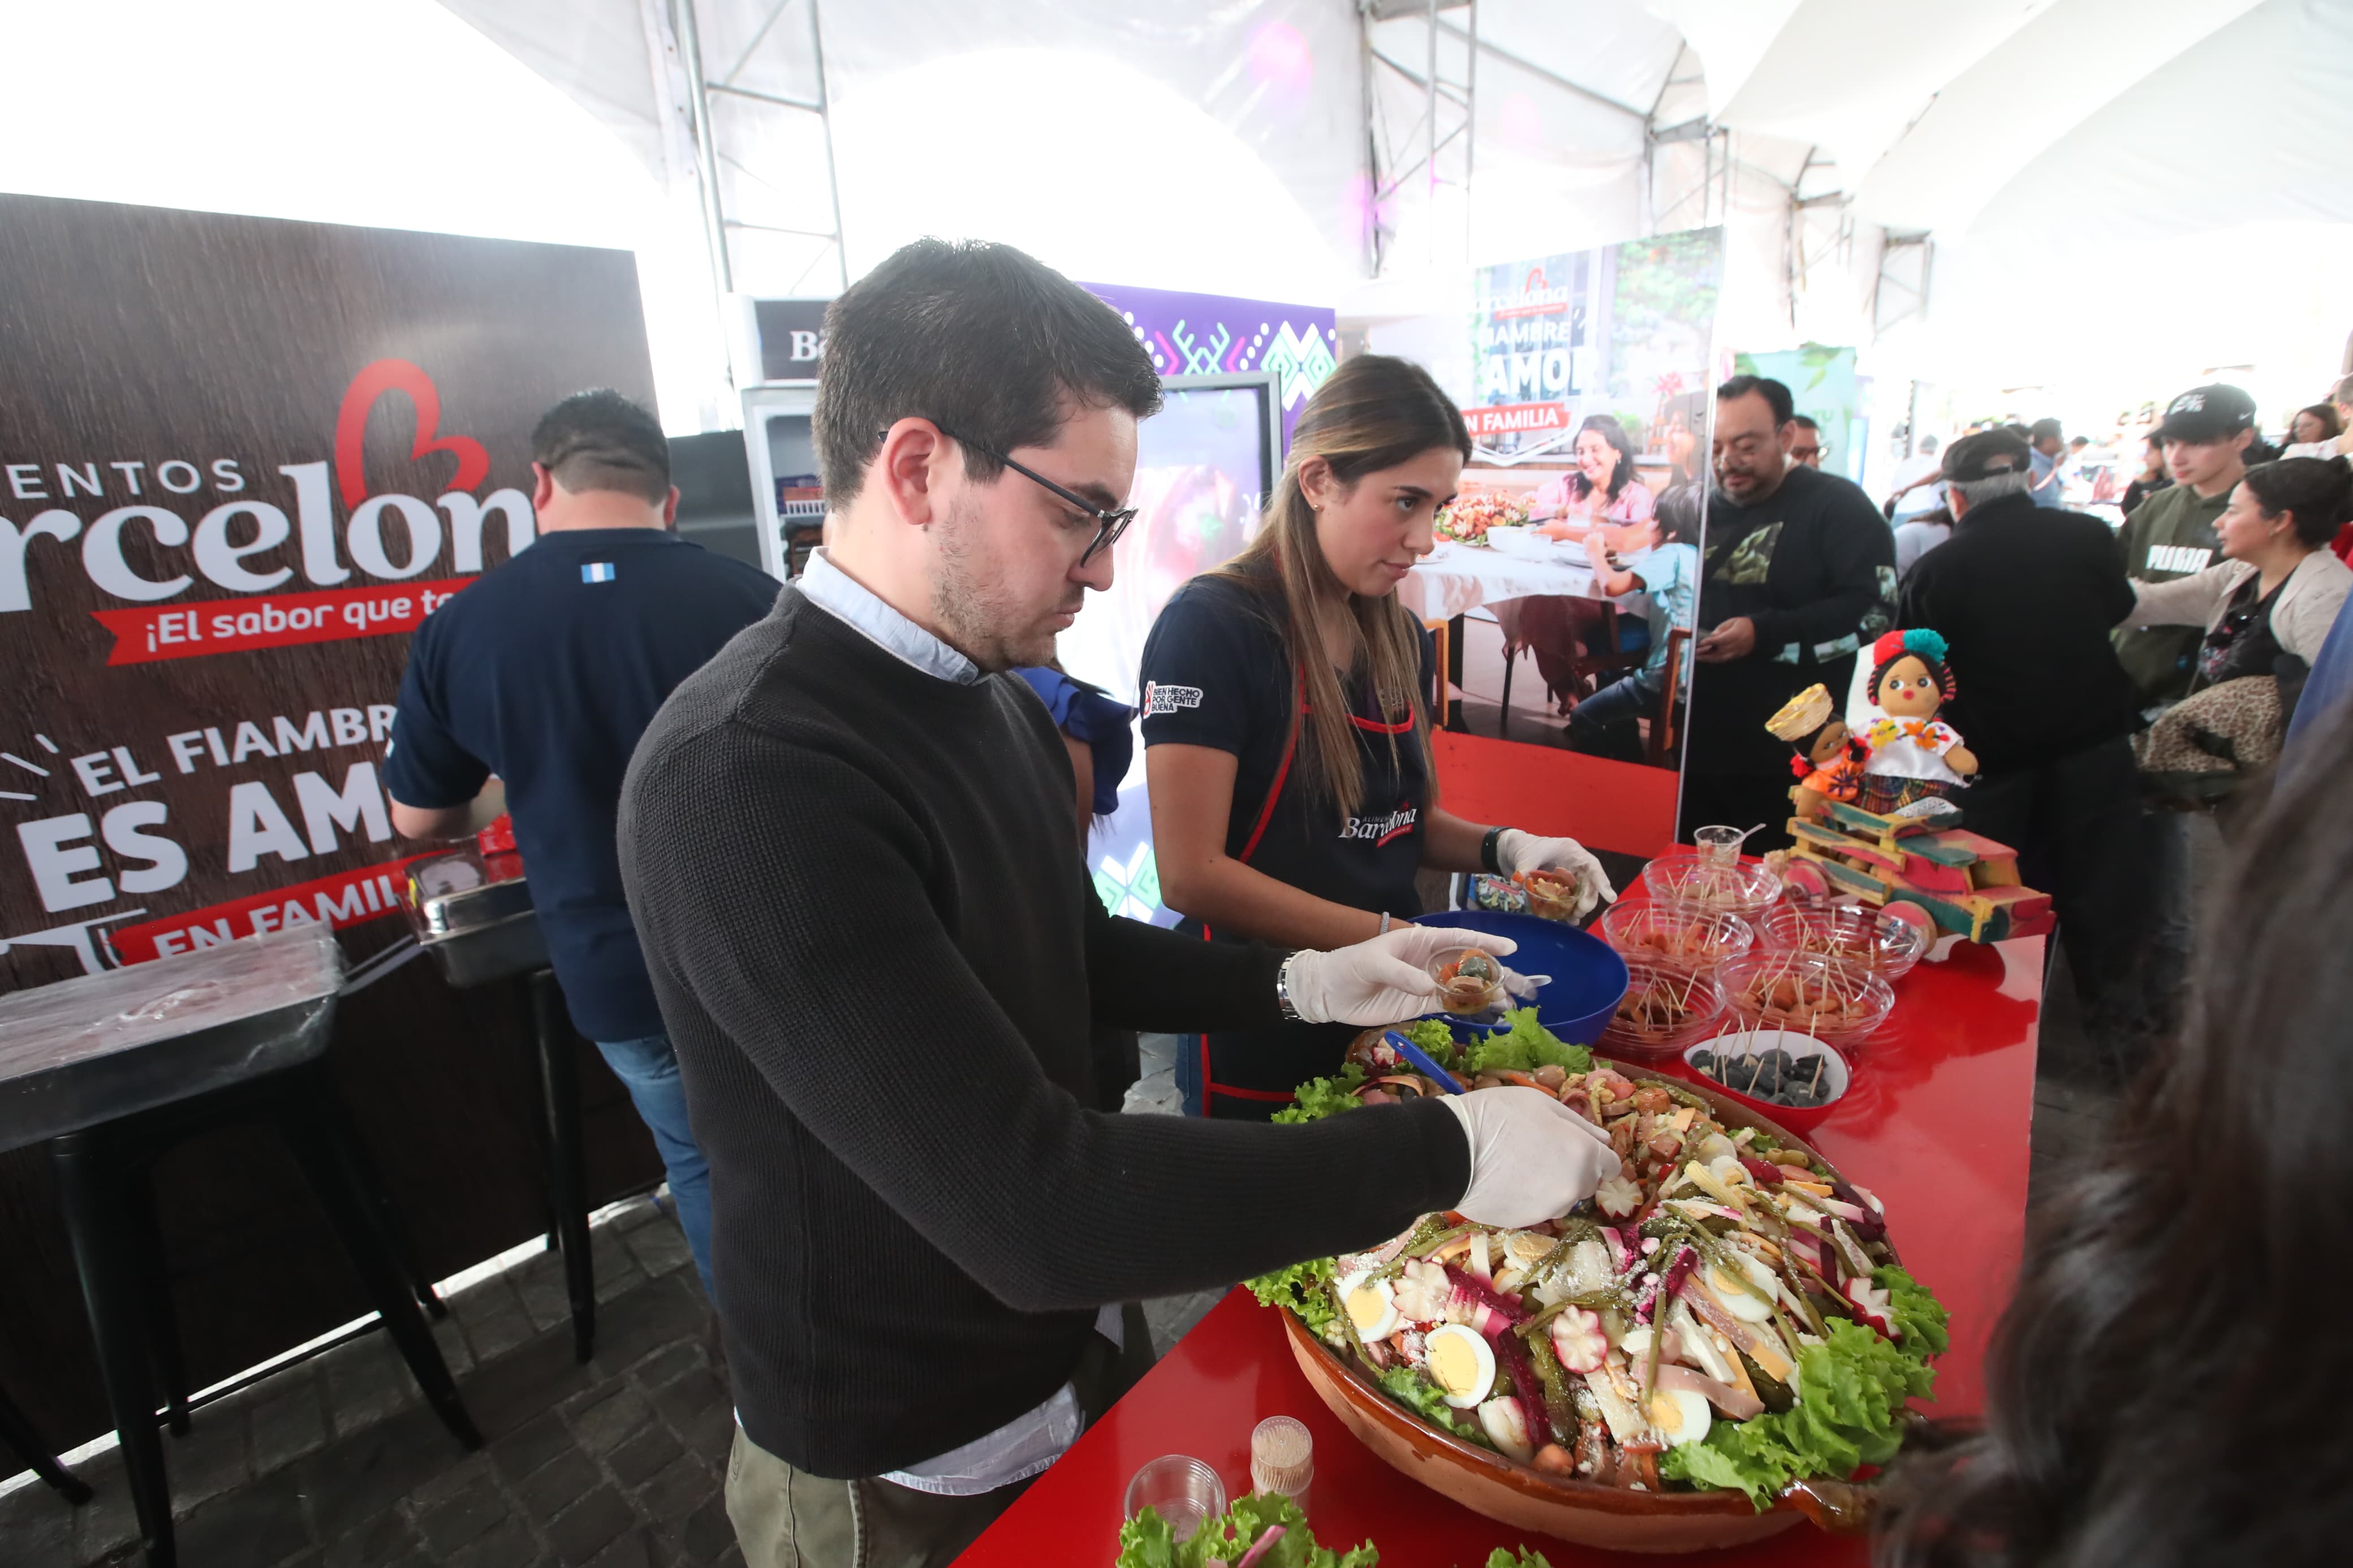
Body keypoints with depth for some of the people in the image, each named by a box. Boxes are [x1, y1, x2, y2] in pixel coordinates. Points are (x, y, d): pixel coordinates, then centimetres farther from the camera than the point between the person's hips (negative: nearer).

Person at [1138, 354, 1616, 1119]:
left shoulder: (1402, 638, 4)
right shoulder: (1211, 625, -18)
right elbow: (1191, 875, -22)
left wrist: (1501, 846, -5)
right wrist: (1392, 937, -22)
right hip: (1263, 1047, -7)